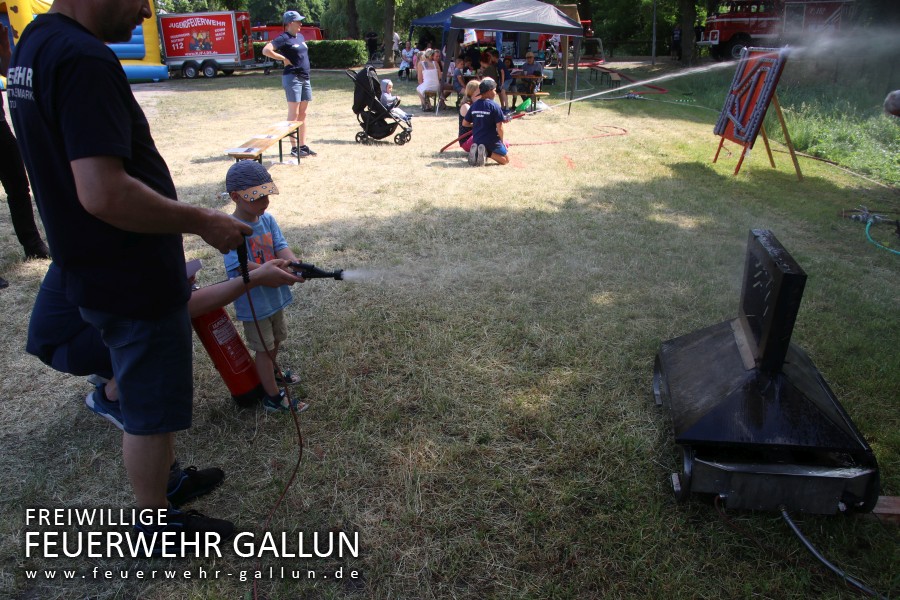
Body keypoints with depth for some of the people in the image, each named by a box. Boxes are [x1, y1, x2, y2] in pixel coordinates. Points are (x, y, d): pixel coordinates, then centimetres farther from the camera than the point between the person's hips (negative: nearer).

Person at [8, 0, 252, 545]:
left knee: (151, 393, 26)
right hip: (134, 282, -10)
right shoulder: (84, 58, -24)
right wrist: (203, 222, -20)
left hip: (100, 272, 10)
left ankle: (168, 477, 46)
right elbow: (104, 194, -32)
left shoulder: (36, 45, 9)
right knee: (151, 408, 9)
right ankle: (159, 521, 30)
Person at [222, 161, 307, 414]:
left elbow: (281, 247, -11)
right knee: (264, 348, 7)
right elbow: (243, 267, -30)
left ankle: (271, 374, 53)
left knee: (275, 339, 27)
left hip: (275, 296, 7)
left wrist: (295, 264, -33)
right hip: (253, 302, -7)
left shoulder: (268, 220, -2)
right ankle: (274, 397, 23)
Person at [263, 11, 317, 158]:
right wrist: (284, 59, -15)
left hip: (305, 78, 8)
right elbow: (266, 50, -19)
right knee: (294, 114, -7)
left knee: (303, 114, 9)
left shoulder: (300, 36, 15)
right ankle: (294, 148, -5)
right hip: (292, 78, -8)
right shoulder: (284, 38, -10)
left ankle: (303, 146, 14)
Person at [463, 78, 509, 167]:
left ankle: (476, 151, -3)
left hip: (476, 141, 5)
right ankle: (487, 153, -16)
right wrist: (501, 141, 1)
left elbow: (464, 123, 9)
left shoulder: (474, 105, 3)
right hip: (492, 141, -5)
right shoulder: (494, 105, -13)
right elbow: (499, 127, -15)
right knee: (505, 159, 11)